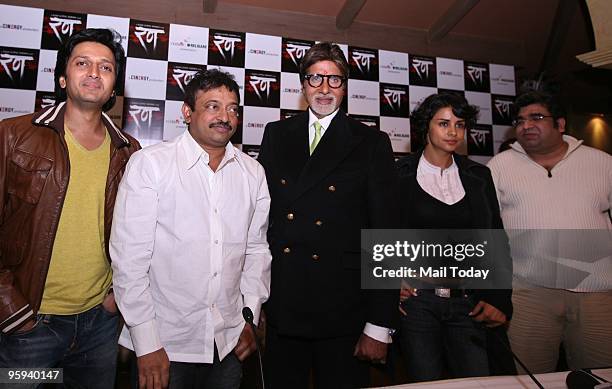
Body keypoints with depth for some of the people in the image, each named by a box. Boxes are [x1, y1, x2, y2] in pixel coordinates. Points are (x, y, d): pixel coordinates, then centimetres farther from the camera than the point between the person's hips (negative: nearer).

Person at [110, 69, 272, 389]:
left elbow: (256, 248, 8)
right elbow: (129, 257, -11)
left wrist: (250, 317, 6)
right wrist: (146, 344, -11)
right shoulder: (149, 163, -10)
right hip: (164, 344, -3)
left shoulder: (253, 172, 2)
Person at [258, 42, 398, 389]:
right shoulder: (276, 135, 7)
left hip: (343, 312, -2)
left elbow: (385, 235, -5)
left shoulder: (372, 143, -2)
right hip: (280, 308, 3)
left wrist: (380, 326, -7)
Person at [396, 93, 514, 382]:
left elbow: (497, 241, 11)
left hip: (468, 302, 3)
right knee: (426, 382, 4)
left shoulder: (478, 176, 9)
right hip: (417, 300, -2)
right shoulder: (400, 174, -1)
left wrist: (499, 299, 3)